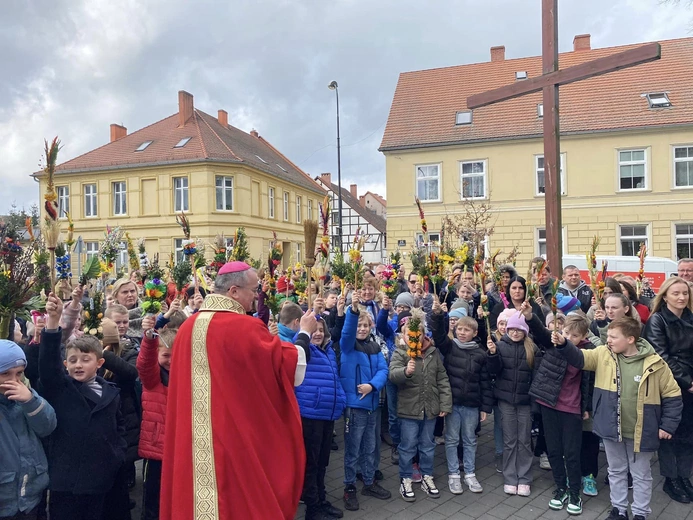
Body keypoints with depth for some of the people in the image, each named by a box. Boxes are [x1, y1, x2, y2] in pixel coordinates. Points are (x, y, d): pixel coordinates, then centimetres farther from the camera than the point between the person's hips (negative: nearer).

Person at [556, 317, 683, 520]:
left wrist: (668, 425, -6)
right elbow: (579, 358, -13)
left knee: (641, 475, 16)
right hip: (612, 428, 3)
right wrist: (563, 344, -32)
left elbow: (672, 395, -5)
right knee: (616, 471, 19)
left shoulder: (655, 363, -13)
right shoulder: (603, 354, -5)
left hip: (641, 432, -2)